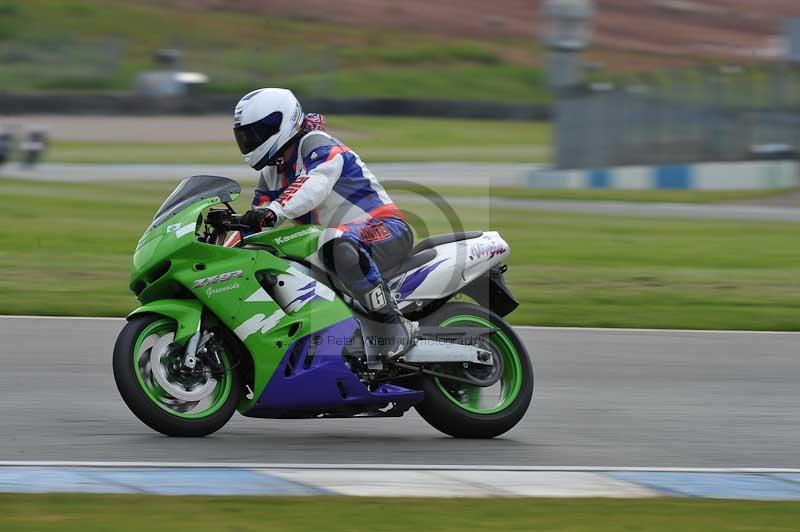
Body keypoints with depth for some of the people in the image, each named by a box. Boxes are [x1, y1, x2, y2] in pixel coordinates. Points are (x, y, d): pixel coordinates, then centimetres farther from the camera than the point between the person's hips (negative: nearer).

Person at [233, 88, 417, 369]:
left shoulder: (315, 144, -10)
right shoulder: (271, 174, 18)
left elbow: (317, 183, -31)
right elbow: (254, 226, 16)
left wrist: (275, 211, -46)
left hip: (386, 229, -10)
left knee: (337, 243, -43)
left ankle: (392, 327, -38)